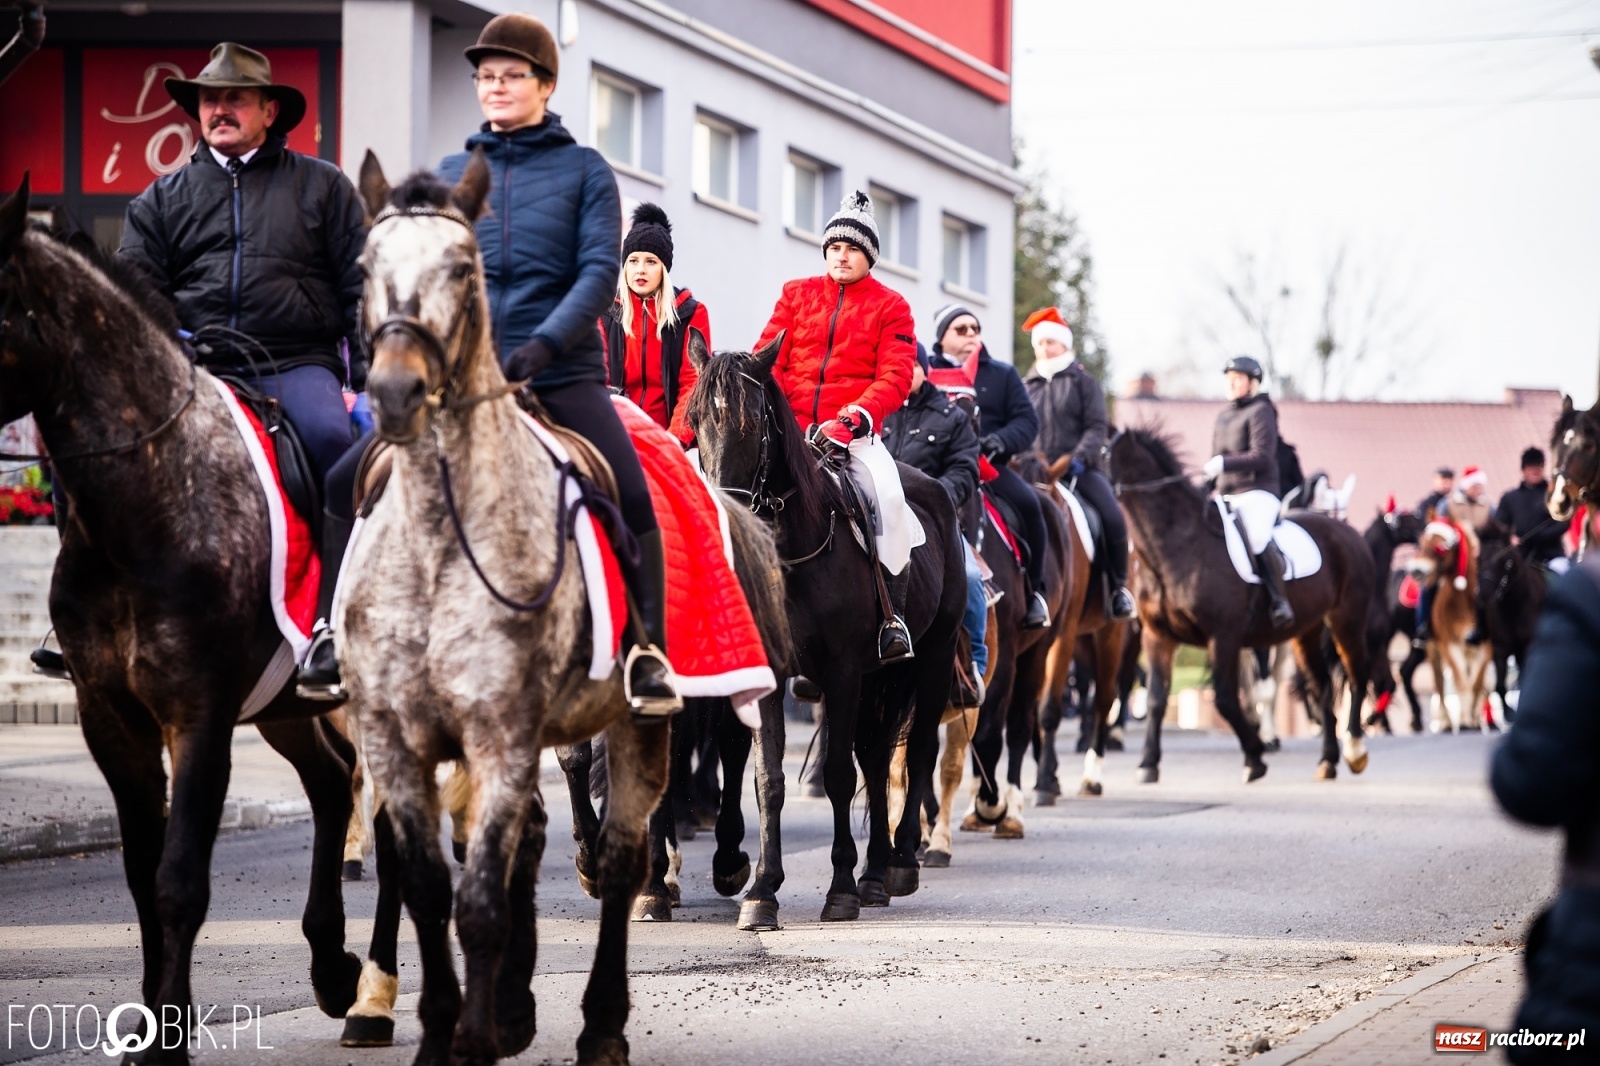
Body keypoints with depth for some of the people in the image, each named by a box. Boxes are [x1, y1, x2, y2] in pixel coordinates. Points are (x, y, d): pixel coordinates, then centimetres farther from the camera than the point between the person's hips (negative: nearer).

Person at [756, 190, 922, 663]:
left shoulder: (890, 306, 7)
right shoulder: (796, 294, 15)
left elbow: (894, 377, -3)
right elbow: (769, 359, 10)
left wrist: (854, 419, -19)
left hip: (854, 431, -3)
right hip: (789, 426, 3)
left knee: (888, 494, -29)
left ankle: (894, 612, -19)